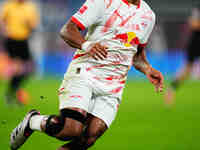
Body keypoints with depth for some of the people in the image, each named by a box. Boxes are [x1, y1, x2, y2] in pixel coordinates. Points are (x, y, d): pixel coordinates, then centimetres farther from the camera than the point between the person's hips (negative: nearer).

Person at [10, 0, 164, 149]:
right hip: (85, 73, -5)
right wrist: (86, 45, -27)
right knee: (72, 130, -23)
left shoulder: (148, 16, 13)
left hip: (112, 87, 5)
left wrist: (147, 69, 9)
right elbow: (67, 30, -8)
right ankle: (33, 121, 7)